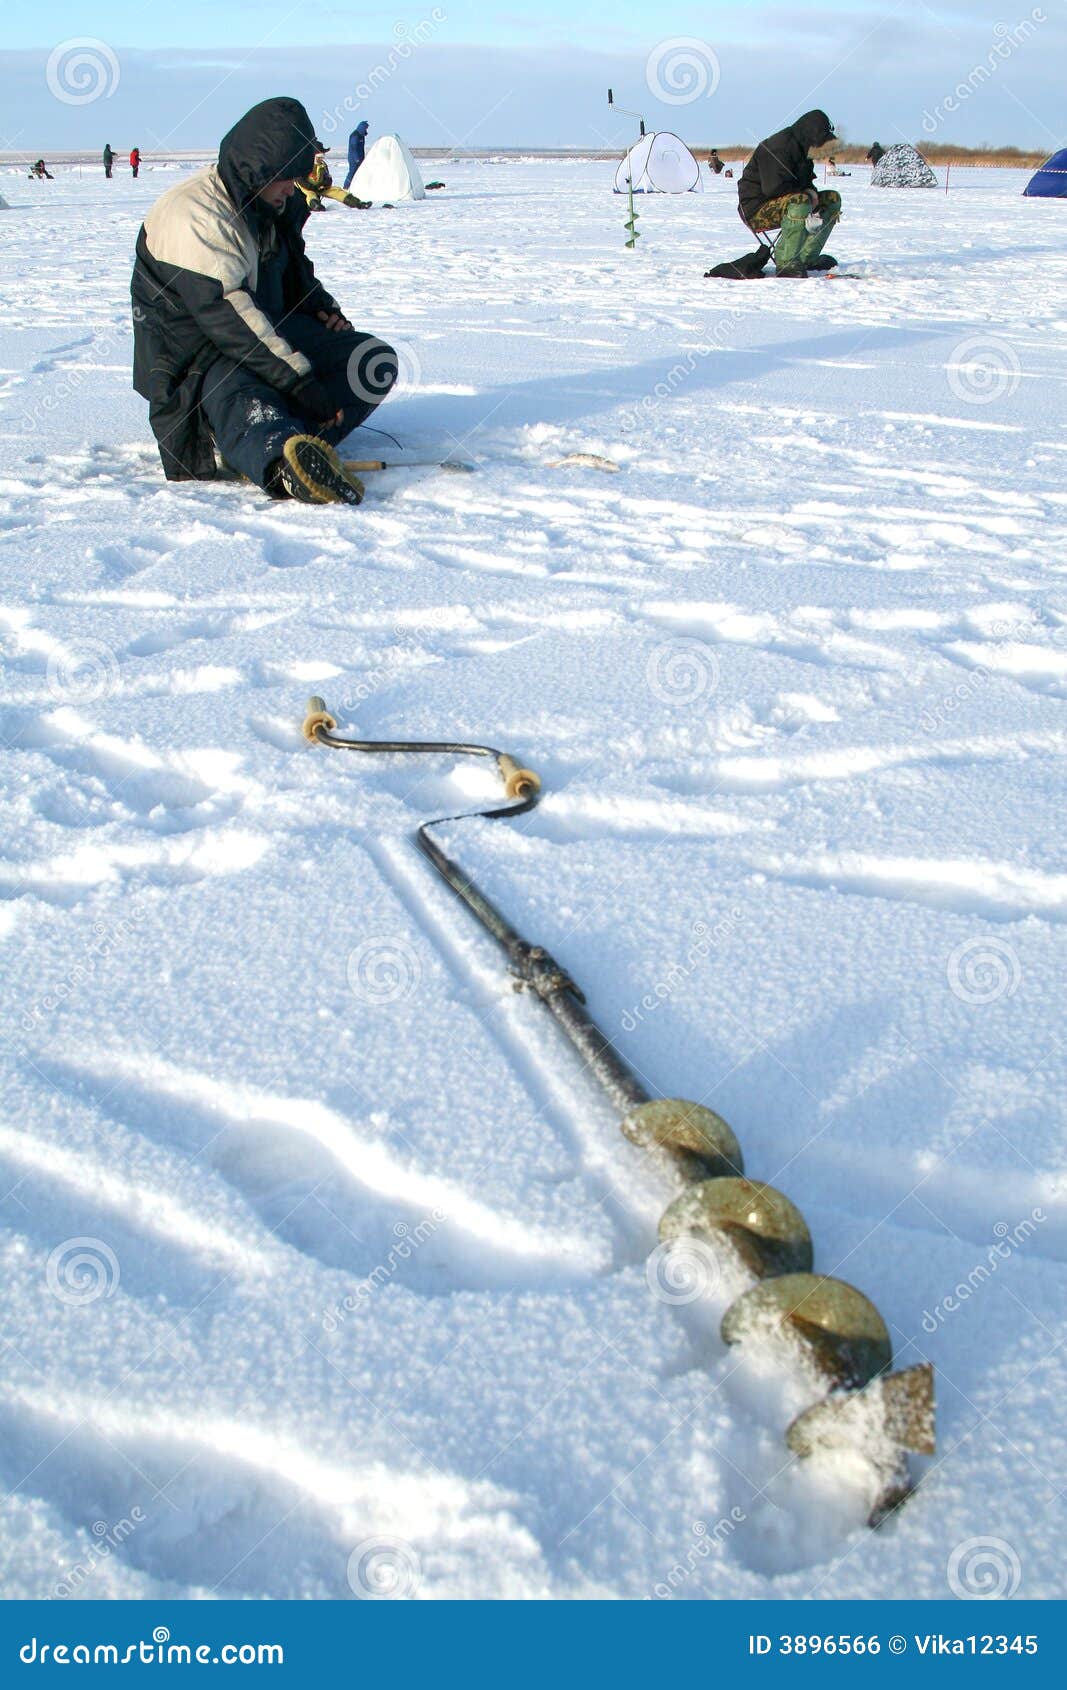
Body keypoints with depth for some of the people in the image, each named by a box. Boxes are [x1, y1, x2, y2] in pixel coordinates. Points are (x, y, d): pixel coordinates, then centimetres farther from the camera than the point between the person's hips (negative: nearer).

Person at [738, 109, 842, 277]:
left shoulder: (801, 148, 11)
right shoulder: (778, 147, -20)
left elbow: (806, 181, 23)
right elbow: (774, 188, -28)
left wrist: (812, 191, -1)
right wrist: (806, 193, -16)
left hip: (782, 204, 10)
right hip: (755, 209, -10)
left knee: (833, 199, 9)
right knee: (800, 201, -38)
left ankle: (808, 257, 5)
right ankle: (786, 263, -31)